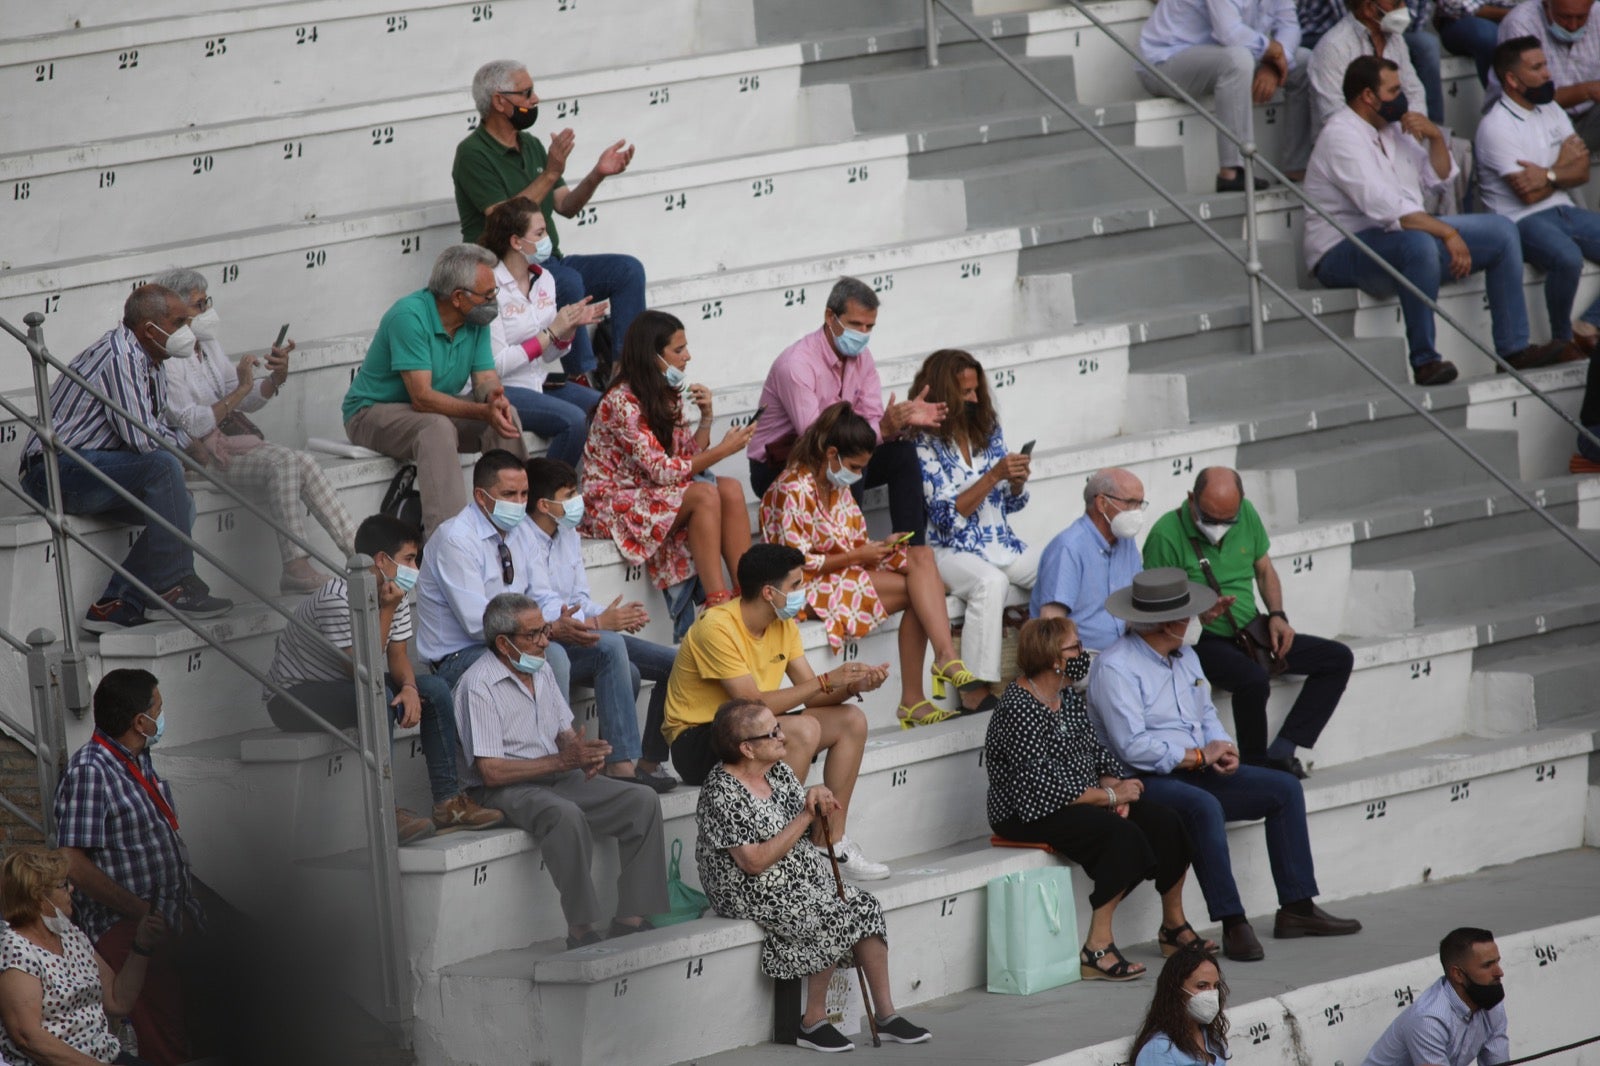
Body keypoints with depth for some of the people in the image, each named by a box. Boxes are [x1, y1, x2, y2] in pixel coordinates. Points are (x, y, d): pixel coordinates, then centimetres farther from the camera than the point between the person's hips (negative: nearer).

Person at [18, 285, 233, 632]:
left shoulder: (151, 361, 14)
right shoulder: (120, 356, -18)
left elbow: (153, 429, 19)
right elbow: (141, 437, -25)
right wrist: (187, 441, -6)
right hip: (54, 470, -10)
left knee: (183, 504, -1)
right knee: (163, 466, -26)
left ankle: (116, 606, -5)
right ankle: (173, 586, -17)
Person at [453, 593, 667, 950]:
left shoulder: (541, 671, 14)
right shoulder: (479, 687, -14)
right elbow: (491, 772, -20)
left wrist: (583, 752, -5)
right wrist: (562, 761, -20)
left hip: (559, 777, 8)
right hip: (506, 790, -8)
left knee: (643, 801, -10)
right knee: (566, 815, -39)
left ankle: (631, 919, -13)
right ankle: (581, 931, -32)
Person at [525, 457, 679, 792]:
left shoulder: (567, 534, 14)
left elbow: (580, 599, 12)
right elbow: (543, 615, -23)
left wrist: (620, 616, -9)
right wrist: (599, 622, -31)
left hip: (586, 636, 9)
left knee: (674, 662, 0)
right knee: (610, 647, -38)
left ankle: (651, 760, 5)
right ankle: (621, 764, -42)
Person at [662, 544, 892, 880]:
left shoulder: (784, 625, 5)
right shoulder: (718, 628, -23)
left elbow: (812, 695, 2)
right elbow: (753, 704, -28)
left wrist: (853, 686, -18)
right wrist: (826, 681, -26)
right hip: (696, 742, -9)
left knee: (851, 721, -1)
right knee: (804, 730, -31)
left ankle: (834, 840, 2)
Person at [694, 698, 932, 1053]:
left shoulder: (778, 771, 7)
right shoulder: (722, 794, -18)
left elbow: (815, 834, 14)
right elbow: (755, 862, -24)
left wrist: (820, 801, -10)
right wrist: (805, 817, -20)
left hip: (804, 881, 8)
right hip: (755, 897, -8)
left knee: (865, 906, -10)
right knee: (832, 918, -25)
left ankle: (886, 1014, -6)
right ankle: (814, 1021, -12)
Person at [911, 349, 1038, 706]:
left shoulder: (987, 428, 10)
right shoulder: (924, 443, -7)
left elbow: (1010, 504, 15)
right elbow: (947, 515, -13)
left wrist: (1017, 481, -9)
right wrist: (993, 477, -20)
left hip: (1000, 543, 6)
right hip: (949, 550, -6)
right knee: (991, 581, -37)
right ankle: (979, 688, -37)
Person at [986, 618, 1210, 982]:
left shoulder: (1068, 696, 10)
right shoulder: (1018, 710, -20)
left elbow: (1095, 751, 15)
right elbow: (1042, 786, -25)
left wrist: (1113, 784, -7)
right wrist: (1109, 795, -18)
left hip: (1080, 802, 9)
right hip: (1030, 816, -9)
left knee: (1166, 822, -5)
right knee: (1123, 836, -30)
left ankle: (1174, 927, 12)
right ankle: (1097, 949, -28)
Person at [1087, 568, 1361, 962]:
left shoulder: (1184, 657, 15)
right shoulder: (1115, 667, -15)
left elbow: (1207, 714, 21)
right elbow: (1133, 746, -22)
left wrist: (1225, 748, -2)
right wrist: (1199, 756, -14)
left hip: (1196, 772, 9)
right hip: (1144, 783, -9)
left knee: (1285, 788, 1)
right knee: (1204, 807, -38)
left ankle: (1297, 908, 3)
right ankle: (1233, 925, -35)